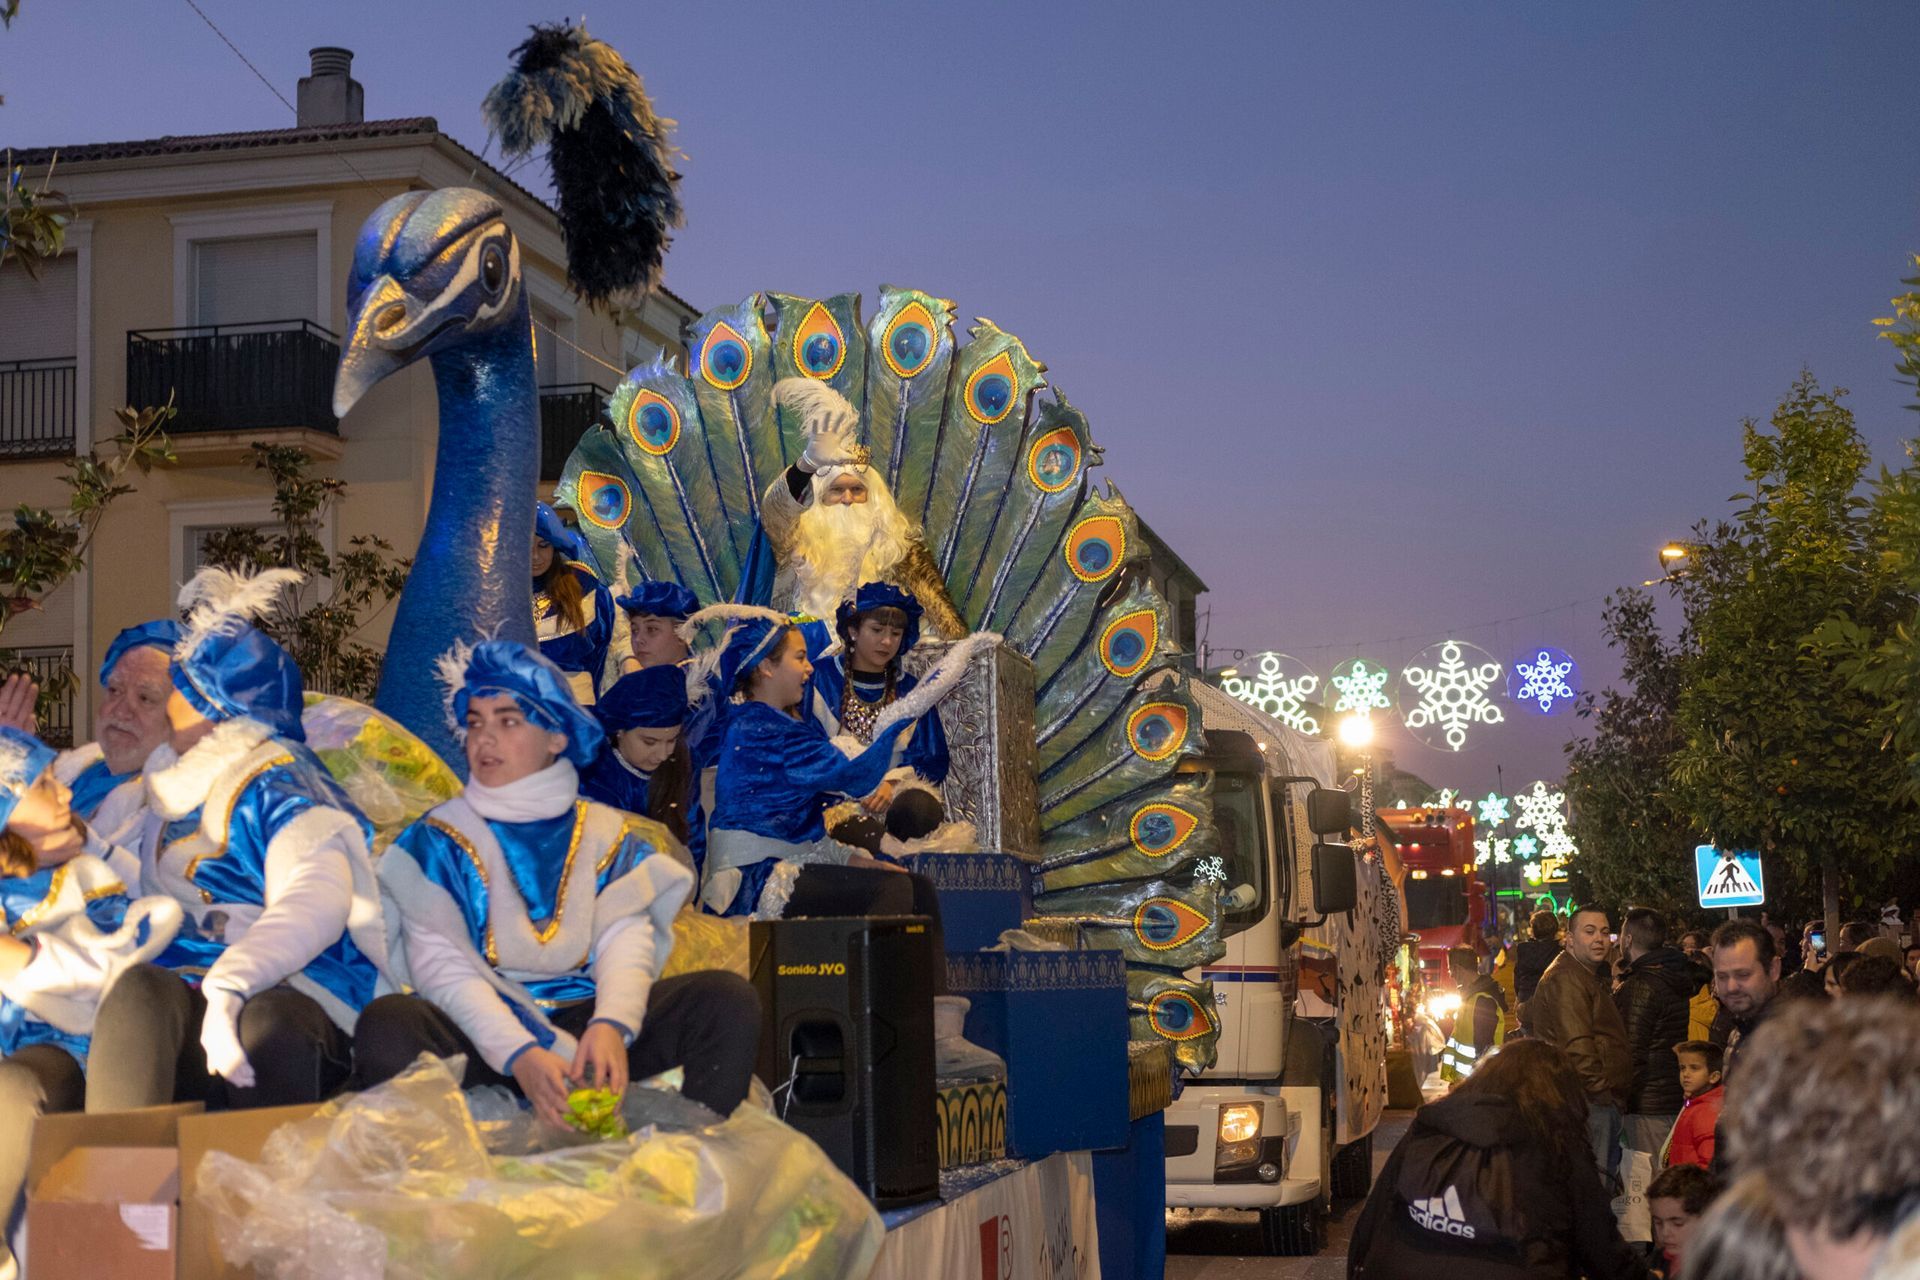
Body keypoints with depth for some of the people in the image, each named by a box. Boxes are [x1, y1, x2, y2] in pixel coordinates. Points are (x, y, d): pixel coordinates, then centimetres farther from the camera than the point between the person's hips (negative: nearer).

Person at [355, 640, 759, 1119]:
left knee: (729, 999, -22)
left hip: (585, 1021, 2)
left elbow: (627, 940, -1)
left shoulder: (610, 837, 15)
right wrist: (519, 1054, -24)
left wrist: (610, 1025, -26)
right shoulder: (438, 840, 8)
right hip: (482, 1032, -2)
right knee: (386, 1024, -34)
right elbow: (440, 964, -6)